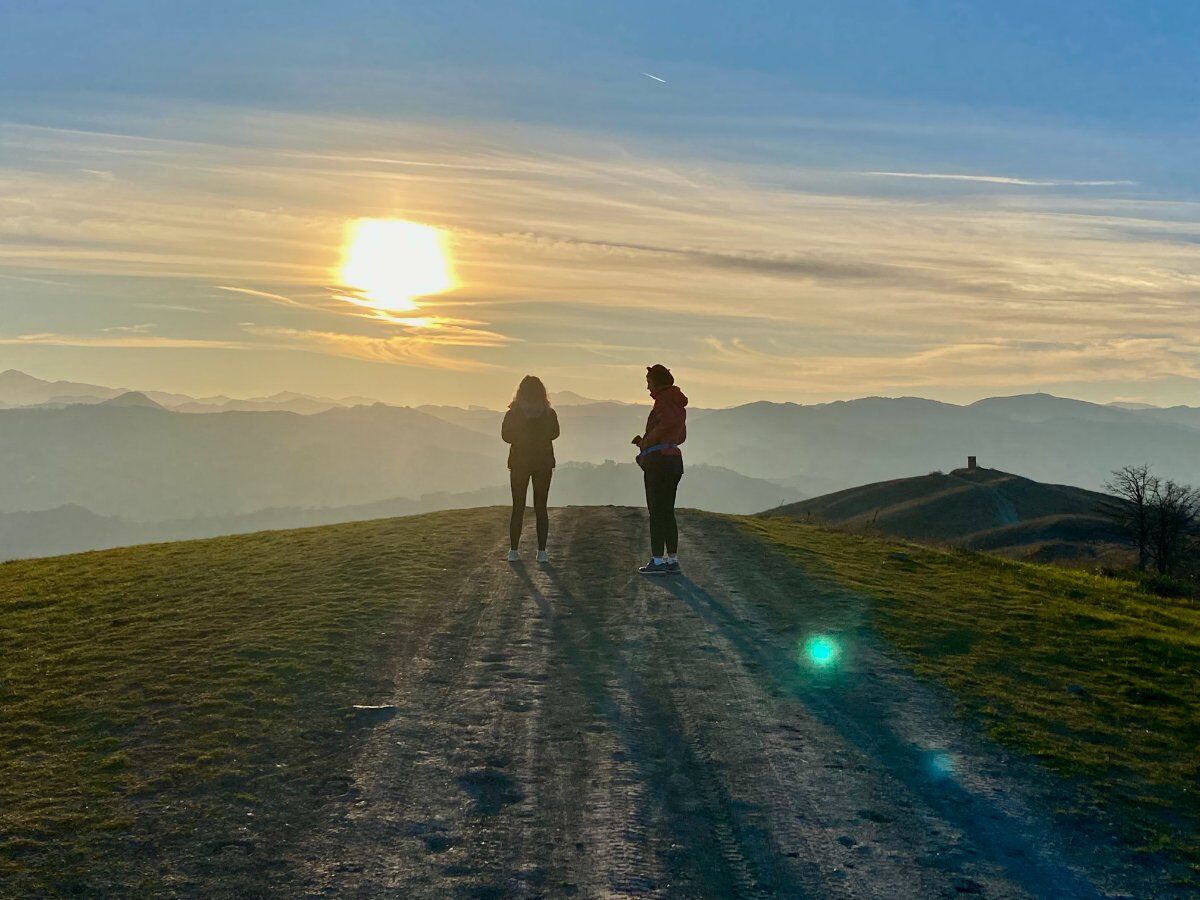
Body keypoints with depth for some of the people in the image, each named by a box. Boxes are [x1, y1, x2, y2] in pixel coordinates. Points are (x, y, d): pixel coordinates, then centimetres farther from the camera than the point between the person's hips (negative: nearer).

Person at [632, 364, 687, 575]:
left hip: (658, 460, -9)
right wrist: (646, 442, 22)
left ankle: (657, 561, -5)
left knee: (656, 512, -5)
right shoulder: (679, 403, 18)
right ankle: (672, 560, 13)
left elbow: (668, 422, -31)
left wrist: (647, 441, -19)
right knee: (668, 512, 12)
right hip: (675, 459, 9)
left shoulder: (663, 400, -10)